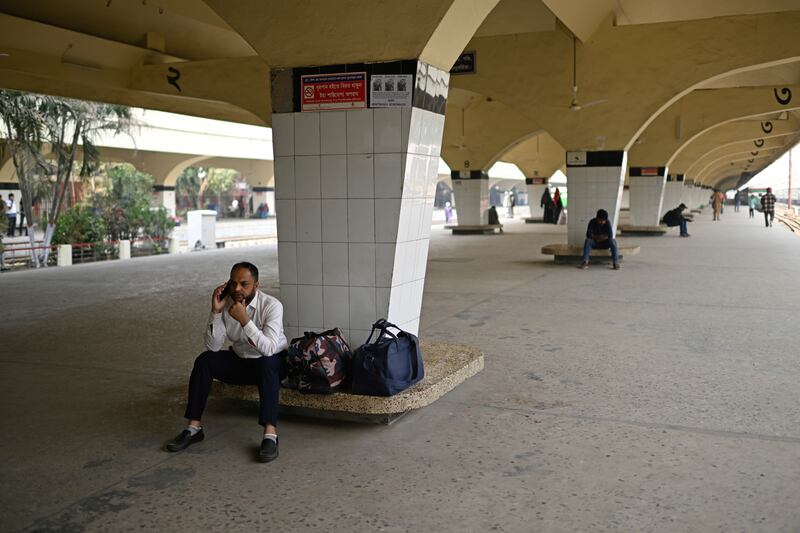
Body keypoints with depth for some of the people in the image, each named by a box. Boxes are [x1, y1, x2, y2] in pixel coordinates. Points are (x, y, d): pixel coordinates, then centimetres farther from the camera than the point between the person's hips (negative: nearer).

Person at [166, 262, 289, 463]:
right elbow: (213, 346, -15)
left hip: (271, 364, -4)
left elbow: (269, 349, -33)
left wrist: (245, 319, -39)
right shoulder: (226, 303, -11)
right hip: (240, 361, 4)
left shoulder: (272, 305, -22)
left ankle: (270, 435, -42)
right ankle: (194, 427, -12)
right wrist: (215, 311, -26)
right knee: (204, 360, -18)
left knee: (266, 363, -37)